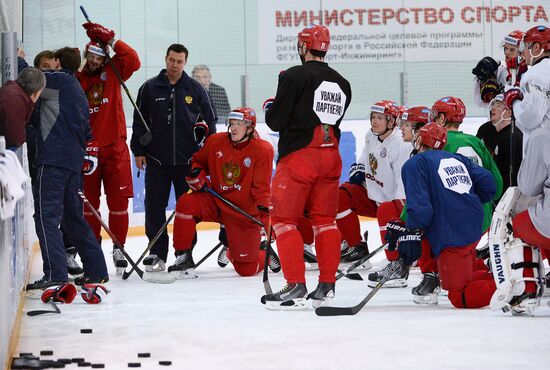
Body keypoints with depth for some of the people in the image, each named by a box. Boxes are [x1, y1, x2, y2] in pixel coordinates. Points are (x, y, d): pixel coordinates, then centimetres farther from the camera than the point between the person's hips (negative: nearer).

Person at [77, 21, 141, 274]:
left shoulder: (112, 72, 5)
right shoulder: (76, 80, 5)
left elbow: (133, 61, -13)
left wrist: (110, 39, -16)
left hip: (115, 147, 0)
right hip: (88, 147, 1)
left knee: (118, 200, -2)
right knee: (89, 203, 4)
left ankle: (118, 248, 8)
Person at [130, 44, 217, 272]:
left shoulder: (195, 89, 5)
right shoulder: (150, 88, 4)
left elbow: (210, 118, 14)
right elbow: (139, 121, 6)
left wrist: (205, 129, -1)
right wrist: (138, 151, 3)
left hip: (188, 159, 0)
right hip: (157, 159, 0)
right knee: (155, 205, -1)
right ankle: (157, 253, 5)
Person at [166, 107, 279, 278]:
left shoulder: (263, 149, -12)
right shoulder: (216, 141, -2)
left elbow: (261, 186, -13)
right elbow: (198, 160, 16)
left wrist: (263, 209, -27)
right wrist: (195, 174, -6)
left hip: (245, 212, -3)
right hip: (216, 202, 3)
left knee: (246, 269, -5)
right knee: (186, 203, -29)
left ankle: (265, 254, 34)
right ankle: (183, 258, -18)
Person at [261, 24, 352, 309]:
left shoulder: (294, 76, -10)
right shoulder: (342, 84, 11)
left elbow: (276, 122, -10)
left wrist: (270, 107, 11)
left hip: (298, 157, -6)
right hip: (330, 157, 7)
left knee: (284, 219, -1)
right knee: (325, 219, 13)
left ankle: (296, 286, -8)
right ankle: (327, 285, 13)